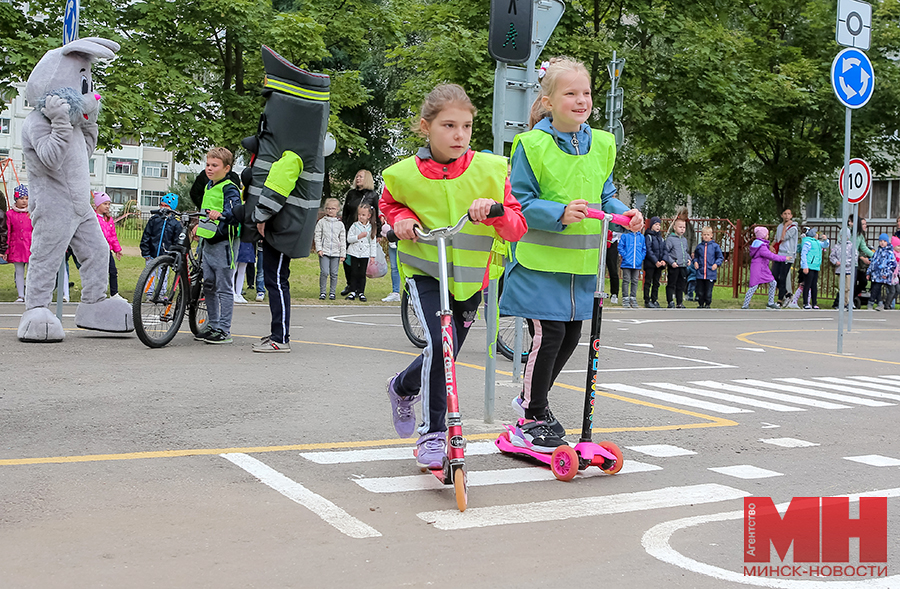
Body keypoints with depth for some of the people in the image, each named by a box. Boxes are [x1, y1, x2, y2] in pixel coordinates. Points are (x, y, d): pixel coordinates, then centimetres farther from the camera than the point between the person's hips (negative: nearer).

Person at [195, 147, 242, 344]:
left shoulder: (229, 188, -12)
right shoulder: (209, 186, 15)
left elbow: (234, 208, -29)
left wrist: (221, 214, -47)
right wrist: (200, 226, 37)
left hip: (224, 242, -9)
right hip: (208, 242, 9)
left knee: (224, 287, -5)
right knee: (208, 285, 13)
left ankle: (224, 330, -1)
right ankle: (212, 326, 23)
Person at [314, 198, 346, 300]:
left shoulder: (340, 224, 8)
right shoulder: (321, 222, 5)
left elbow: (343, 240, 9)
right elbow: (317, 236, 4)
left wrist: (343, 254, 4)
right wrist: (319, 249, -7)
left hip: (336, 253, 1)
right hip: (324, 252, -1)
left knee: (334, 273, 3)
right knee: (324, 272, -8)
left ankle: (332, 292, 13)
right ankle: (322, 292, 3)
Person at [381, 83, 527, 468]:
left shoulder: (489, 170, -11)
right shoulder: (405, 174, -11)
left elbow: (517, 228, -11)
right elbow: (389, 203, 12)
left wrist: (495, 211, -31)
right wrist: (401, 219, -10)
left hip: (470, 274, 3)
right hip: (424, 271, -3)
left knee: (444, 355, 14)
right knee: (439, 343, -25)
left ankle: (403, 387, 48)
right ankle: (433, 432, -11)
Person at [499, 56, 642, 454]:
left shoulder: (602, 145, 8)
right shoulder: (532, 144, -10)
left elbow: (604, 197, 15)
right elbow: (520, 202, -11)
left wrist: (625, 214, -4)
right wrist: (560, 213, -24)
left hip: (581, 261, 6)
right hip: (540, 260, -6)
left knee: (570, 335, 13)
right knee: (547, 333, -6)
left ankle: (530, 399, 35)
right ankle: (533, 418, 12)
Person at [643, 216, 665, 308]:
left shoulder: (660, 237, 16)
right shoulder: (648, 236, -5)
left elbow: (664, 249, 12)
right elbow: (649, 250, -13)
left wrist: (663, 260, -5)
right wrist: (656, 261, -18)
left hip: (659, 264, 6)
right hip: (650, 263, -6)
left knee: (656, 283, 10)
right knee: (648, 282, -1)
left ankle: (654, 300, 16)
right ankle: (647, 301, 1)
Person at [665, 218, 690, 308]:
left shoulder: (684, 239, 15)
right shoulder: (670, 239, -7)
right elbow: (666, 252, -9)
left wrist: (688, 258, 10)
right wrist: (671, 262, -16)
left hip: (683, 266, 7)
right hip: (674, 266, -7)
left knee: (681, 285, 12)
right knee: (671, 285, -2)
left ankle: (680, 303, 20)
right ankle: (670, 302, 3)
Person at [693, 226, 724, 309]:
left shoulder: (715, 246, 0)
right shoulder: (699, 246, 9)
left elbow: (720, 257, 5)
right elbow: (696, 256, 22)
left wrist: (716, 264, -10)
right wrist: (695, 262, 2)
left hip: (710, 274, -3)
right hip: (700, 273, 3)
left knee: (708, 292, 0)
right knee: (700, 292, 7)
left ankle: (707, 305, 13)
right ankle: (700, 304, 20)